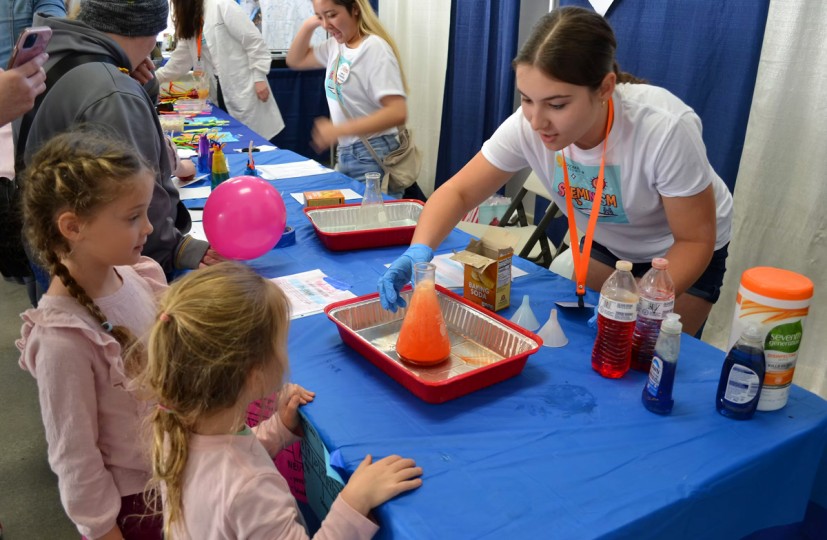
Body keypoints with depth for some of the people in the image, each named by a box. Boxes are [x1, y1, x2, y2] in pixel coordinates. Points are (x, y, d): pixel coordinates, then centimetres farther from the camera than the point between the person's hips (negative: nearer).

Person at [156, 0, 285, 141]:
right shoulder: (190, 19, 14)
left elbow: (254, 41, -15)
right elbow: (180, 60, 20)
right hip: (221, 92, 8)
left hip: (244, 89, -8)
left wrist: (259, 78, -17)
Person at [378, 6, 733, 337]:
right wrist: (420, 250, -40)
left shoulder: (666, 130, -38)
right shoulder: (527, 126, -28)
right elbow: (459, 192, -20)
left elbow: (696, 240, -27)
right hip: (606, 242, 3)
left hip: (678, 251, -3)